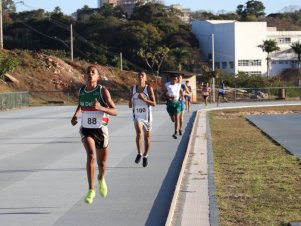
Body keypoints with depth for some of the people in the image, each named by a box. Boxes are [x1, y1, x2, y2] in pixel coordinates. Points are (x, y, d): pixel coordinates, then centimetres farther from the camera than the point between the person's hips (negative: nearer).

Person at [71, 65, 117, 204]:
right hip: (86, 129, 1)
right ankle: (91, 190, -23)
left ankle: (101, 179, 48)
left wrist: (101, 108, -33)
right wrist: (75, 115, 7)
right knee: (91, 155, -25)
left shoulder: (103, 91, -11)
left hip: (100, 130, -1)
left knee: (102, 163, 12)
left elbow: (115, 112, -15)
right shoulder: (81, 90, 1)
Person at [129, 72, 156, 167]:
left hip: (146, 116, -1)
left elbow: (154, 103, -11)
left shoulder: (149, 88, -8)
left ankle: (145, 156, 31)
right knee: (139, 132, -25)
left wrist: (144, 99, -25)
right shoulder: (133, 88, 2)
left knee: (147, 137, 10)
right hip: (137, 115, 1)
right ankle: (139, 154, -9)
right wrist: (130, 103, -6)